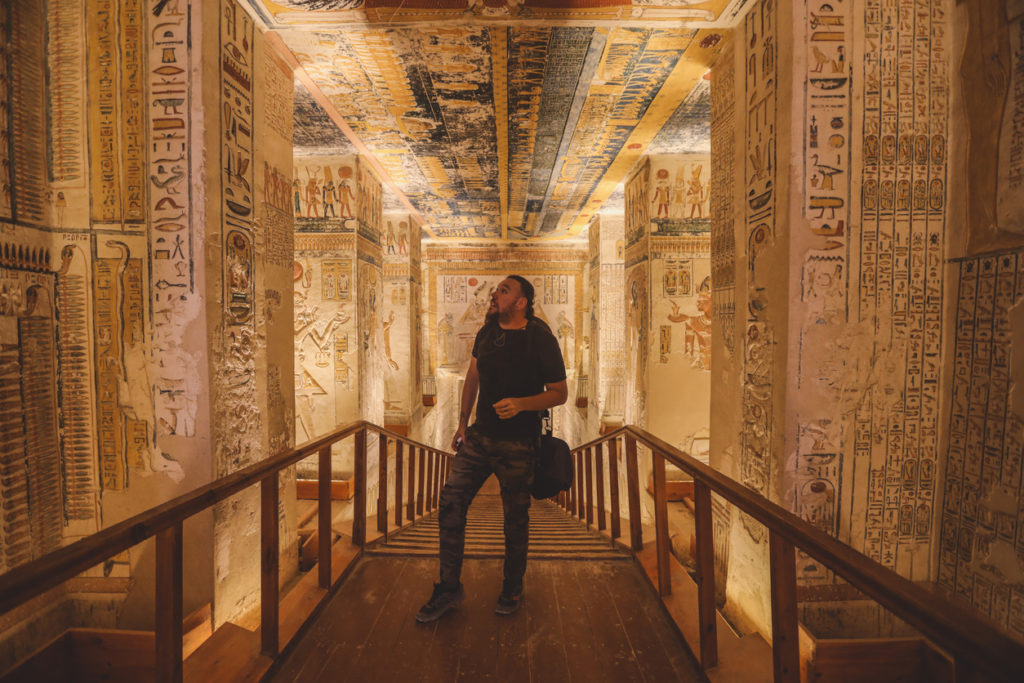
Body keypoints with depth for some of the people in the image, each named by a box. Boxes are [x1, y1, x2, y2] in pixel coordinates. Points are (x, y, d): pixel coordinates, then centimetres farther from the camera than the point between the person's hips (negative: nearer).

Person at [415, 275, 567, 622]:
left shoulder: (540, 338, -12)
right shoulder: (487, 330, 5)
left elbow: (560, 393, -8)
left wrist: (521, 404, -24)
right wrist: (463, 423, 17)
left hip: (517, 444, -5)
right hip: (479, 435, 6)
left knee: (515, 519, 9)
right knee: (450, 504, 3)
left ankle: (512, 588, 34)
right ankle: (449, 588, 23)